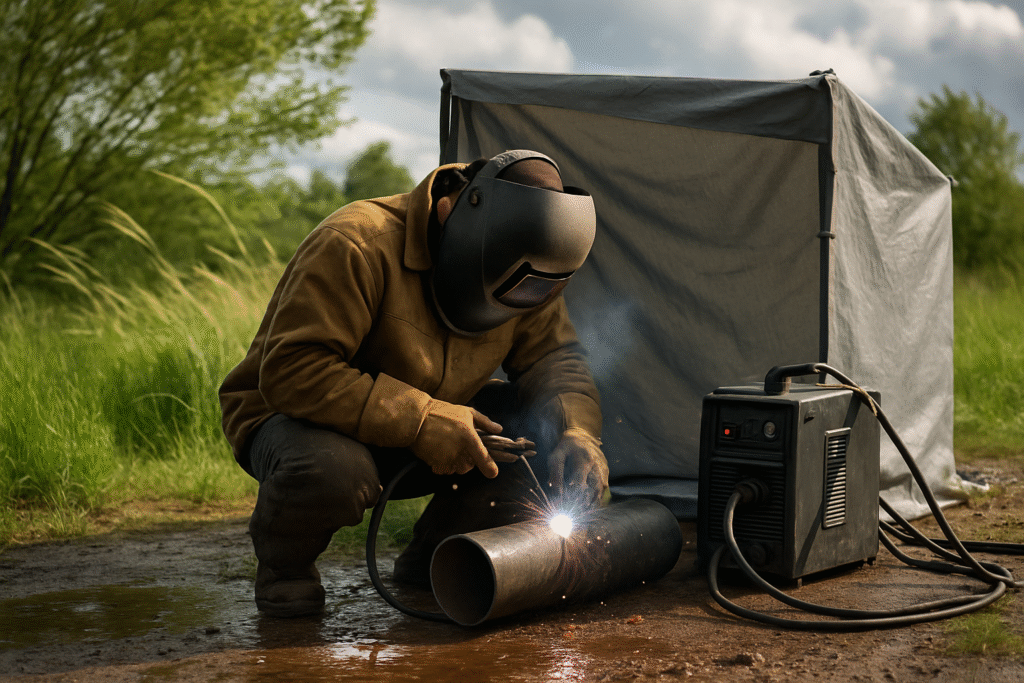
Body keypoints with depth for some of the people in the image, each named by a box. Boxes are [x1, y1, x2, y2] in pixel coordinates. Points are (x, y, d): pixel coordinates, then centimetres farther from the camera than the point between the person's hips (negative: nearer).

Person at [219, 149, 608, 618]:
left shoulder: (518, 268, -6)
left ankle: (433, 555, 6)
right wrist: (420, 420, -38)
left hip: (429, 437, 6)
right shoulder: (355, 246, -30)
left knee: (546, 427, -13)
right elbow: (290, 371, -34)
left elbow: (555, 357, -1)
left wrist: (576, 430, -24)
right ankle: (284, 562, -5)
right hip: (295, 417, -6)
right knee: (334, 471, -42)